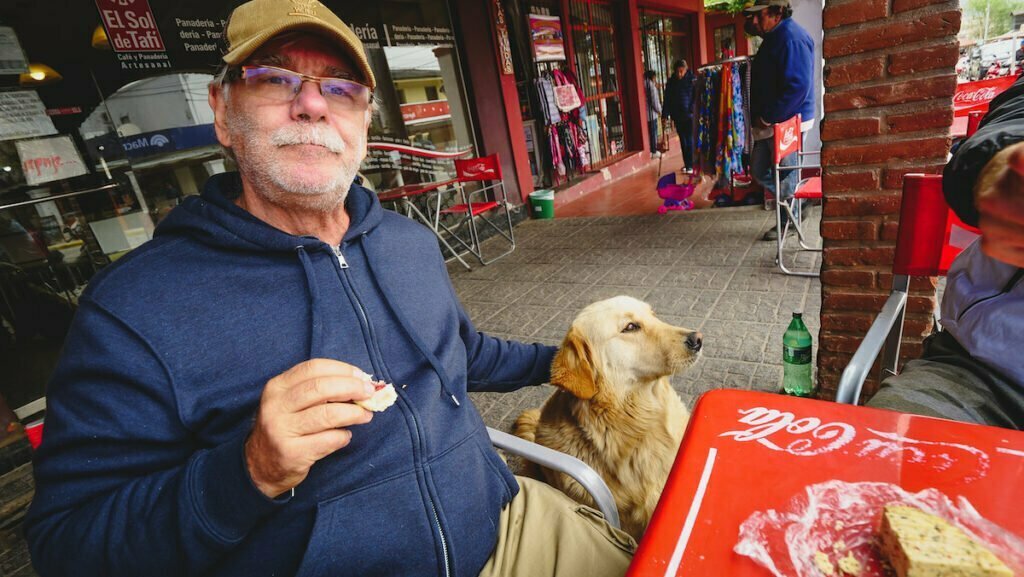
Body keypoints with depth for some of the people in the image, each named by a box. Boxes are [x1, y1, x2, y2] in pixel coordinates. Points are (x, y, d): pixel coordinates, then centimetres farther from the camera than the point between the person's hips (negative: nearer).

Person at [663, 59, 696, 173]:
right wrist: (665, 115, -5)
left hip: (689, 115, -4)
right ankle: (686, 164, 20)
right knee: (683, 141, 11)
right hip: (677, 116, 4)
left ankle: (690, 165, 4)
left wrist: (693, 111, -18)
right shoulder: (671, 82, 4)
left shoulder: (692, 80, -5)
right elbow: (667, 99, 3)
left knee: (689, 140, -2)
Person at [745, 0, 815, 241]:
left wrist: (767, 117, -21)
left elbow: (797, 86, -27)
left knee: (784, 176, 2)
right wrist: (762, 118, 12)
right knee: (759, 170, 15)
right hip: (769, 123, 10)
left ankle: (788, 222, 17)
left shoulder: (791, 37, -17)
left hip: (786, 123, -10)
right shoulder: (774, 37, 15)